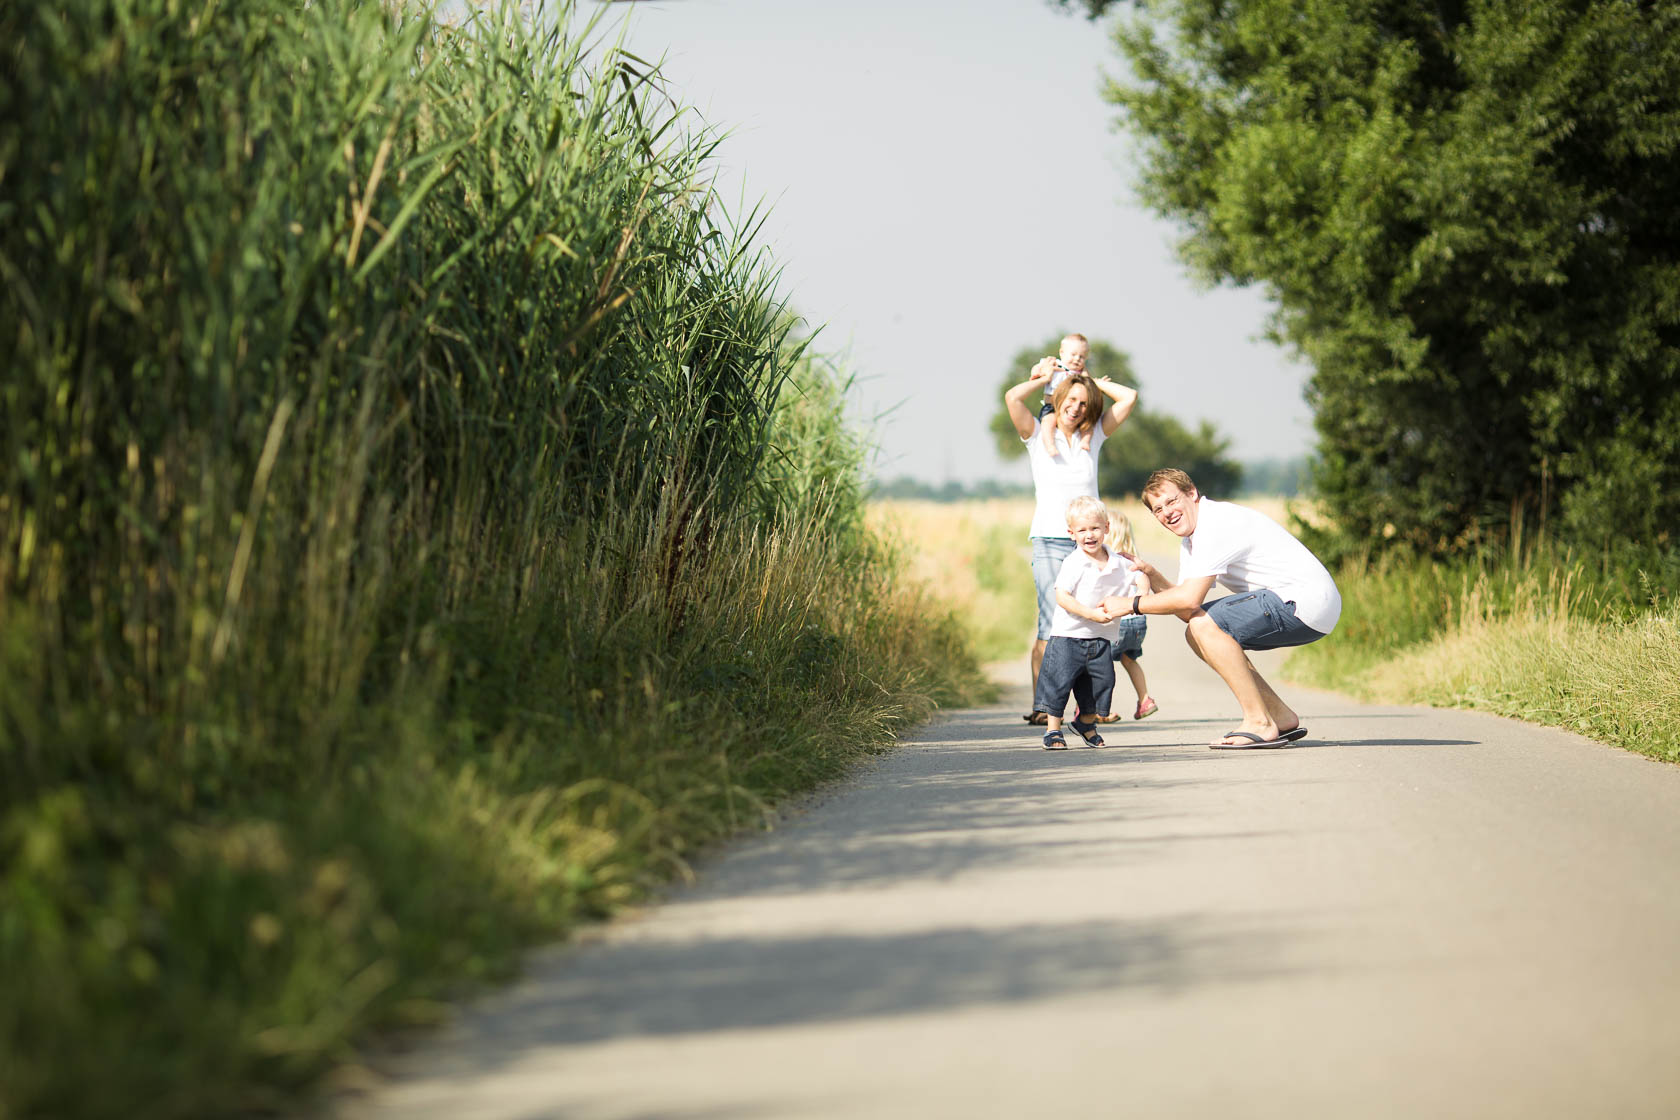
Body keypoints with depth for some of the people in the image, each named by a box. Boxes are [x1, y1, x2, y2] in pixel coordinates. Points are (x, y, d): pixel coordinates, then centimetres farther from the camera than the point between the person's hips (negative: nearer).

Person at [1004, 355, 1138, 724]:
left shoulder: (1093, 437, 16)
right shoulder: (1038, 435, 8)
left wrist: (1092, 381, 16)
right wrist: (1042, 379, 7)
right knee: (1052, 622, -15)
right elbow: (1012, 397, -8)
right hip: (1049, 541, -3)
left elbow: (1129, 397, 12)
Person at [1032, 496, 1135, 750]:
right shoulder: (1073, 564, -12)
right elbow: (1062, 596, -20)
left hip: (1101, 638, 5)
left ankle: (1086, 723, 34)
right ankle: (1053, 730, 4)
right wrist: (1091, 614, -26)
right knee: (1059, 679, -8)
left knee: (1101, 681, 10)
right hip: (1068, 635, -5)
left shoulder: (1118, 564, 2)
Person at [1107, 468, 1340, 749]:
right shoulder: (1191, 539, 15)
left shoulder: (1218, 523, -16)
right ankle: (1281, 718, 12)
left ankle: (1259, 723, -15)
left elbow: (1189, 599, -23)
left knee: (1205, 625, -19)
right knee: (1196, 633, 12)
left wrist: (1131, 604, -12)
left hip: (1306, 601, -11)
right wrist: (1148, 572, -1)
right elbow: (1186, 611, 9)